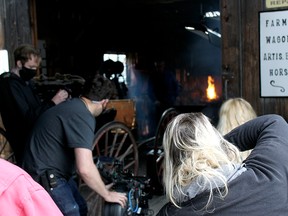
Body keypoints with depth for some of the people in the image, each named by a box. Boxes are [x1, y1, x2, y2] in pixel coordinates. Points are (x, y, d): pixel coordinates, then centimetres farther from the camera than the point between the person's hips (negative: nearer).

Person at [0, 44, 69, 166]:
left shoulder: (25, 80, 10)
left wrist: (58, 100, -5)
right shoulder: (10, 84, -20)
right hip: (24, 143, -9)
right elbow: (27, 117, -27)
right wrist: (53, 102, -27)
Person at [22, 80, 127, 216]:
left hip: (52, 171, 10)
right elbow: (85, 168, -30)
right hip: (45, 178, -10)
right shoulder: (82, 116, -24)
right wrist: (107, 195, -15)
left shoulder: (74, 106, 8)